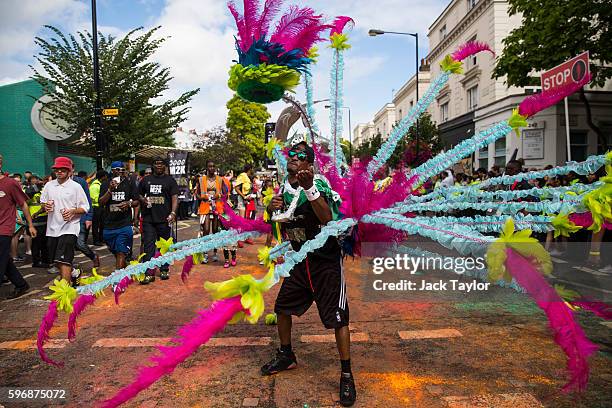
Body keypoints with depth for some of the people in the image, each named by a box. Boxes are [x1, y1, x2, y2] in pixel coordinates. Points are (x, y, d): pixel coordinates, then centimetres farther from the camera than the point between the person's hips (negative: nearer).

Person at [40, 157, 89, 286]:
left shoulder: (76, 186, -3)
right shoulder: (49, 185, 10)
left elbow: (85, 208, -3)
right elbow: (42, 202, 20)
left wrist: (73, 211, -20)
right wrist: (46, 206, -3)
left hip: (69, 228, -6)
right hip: (52, 228, 6)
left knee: (64, 261, -14)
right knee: (57, 262, 16)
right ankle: (71, 277, 39)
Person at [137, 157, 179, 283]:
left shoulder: (170, 180, 5)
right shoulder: (146, 180, 13)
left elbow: (174, 198, -3)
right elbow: (139, 195, 22)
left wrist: (173, 213, -17)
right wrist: (142, 199, -2)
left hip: (164, 219, -2)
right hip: (148, 219, 2)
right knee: (148, 245, -2)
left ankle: (164, 270, 20)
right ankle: (149, 273, 0)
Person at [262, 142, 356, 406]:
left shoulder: (318, 184, -19)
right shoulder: (284, 187, 3)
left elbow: (327, 218, -36)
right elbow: (275, 220, 14)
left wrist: (309, 187, -45)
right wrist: (272, 207, -8)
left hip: (326, 261, -7)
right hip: (299, 259, 7)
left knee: (338, 317, -4)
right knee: (283, 307, 15)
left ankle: (346, 375, 13)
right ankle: (286, 356, 38)